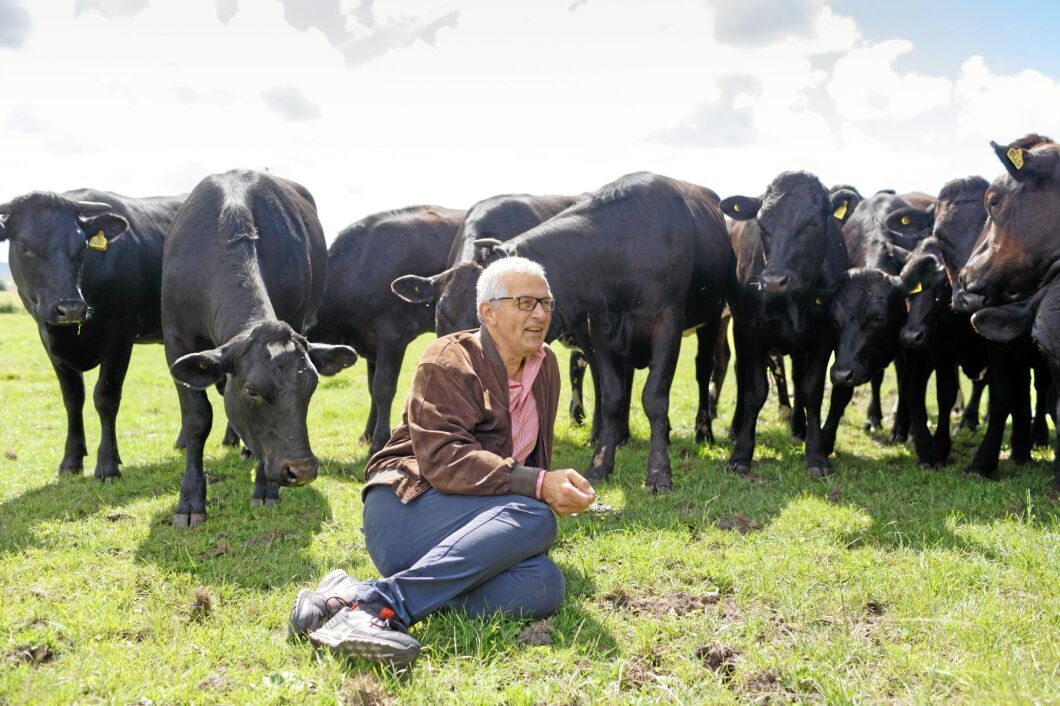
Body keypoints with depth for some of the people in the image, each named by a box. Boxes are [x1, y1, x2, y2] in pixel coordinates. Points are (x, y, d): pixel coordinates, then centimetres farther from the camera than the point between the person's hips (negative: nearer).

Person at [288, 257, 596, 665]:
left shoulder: (545, 365, 15)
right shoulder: (448, 362, -7)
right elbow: (442, 459, -21)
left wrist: (555, 488, 10)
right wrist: (538, 485, -28)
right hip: (404, 508, -7)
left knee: (544, 585, -28)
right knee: (534, 518, -33)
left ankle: (348, 600, -33)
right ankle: (377, 603, -40)